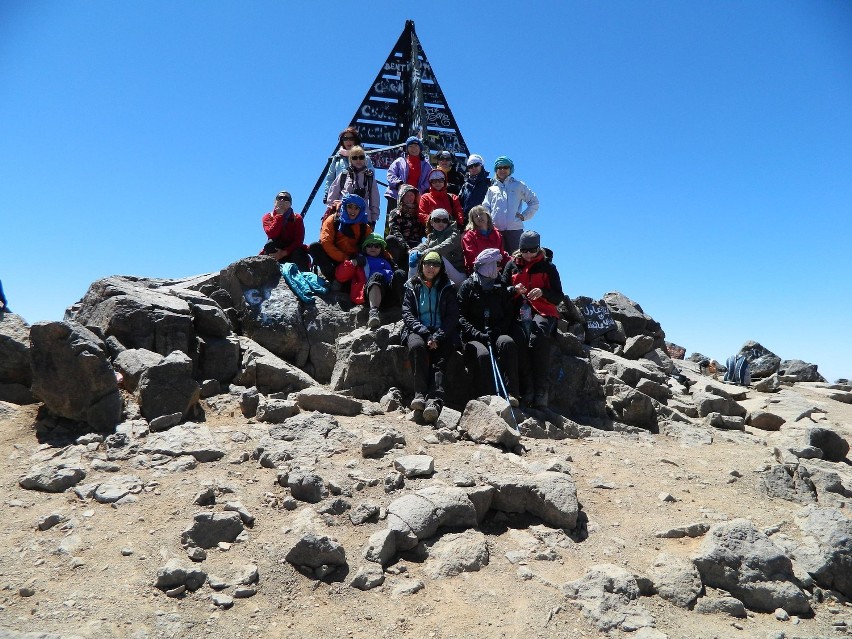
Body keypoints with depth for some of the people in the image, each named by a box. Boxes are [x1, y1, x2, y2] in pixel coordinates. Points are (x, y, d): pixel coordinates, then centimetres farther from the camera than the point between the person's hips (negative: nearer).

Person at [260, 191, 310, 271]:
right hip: (275, 252, 1)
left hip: (291, 252, -1)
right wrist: (280, 215, -18)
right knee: (270, 244, -29)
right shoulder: (268, 217, 0)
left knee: (299, 253, -31)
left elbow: (299, 241, -14)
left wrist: (284, 253, -27)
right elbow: (272, 234, -21)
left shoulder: (297, 218, -2)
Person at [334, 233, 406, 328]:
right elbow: (340, 276, 19)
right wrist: (353, 262, 8)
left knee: (399, 274, -27)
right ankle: (373, 312, -55)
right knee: (377, 276, -35)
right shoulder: (360, 259, 32)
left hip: (392, 294, 2)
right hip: (371, 292, -2)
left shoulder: (386, 260, 40)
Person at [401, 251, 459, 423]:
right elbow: (407, 314, 5)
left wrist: (437, 336, -12)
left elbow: (452, 317, 5)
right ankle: (420, 394, -40)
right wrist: (424, 332, -12)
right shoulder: (412, 287, 17)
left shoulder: (447, 289, 15)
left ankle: (434, 401, -48)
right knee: (417, 346, -34)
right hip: (416, 331, 0)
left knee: (439, 360, -28)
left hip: (441, 335, 0)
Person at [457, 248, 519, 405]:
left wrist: (498, 330, -9)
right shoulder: (468, 286, 7)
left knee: (508, 343, -31)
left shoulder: (500, 287, 19)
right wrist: (478, 334, -17)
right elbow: (461, 317, -2)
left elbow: (509, 314, 11)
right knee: (483, 354, -34)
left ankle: (511, 393, -35)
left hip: (495, 334, 3)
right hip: (473, 337, -3)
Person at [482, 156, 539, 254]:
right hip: (495, 230, 2)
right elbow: (485, 208, 13)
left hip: (514, 229, -1)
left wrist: (524, 216, 4)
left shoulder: (519, 186, 13)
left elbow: (534, 202, 15)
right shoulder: (491, 188, 18)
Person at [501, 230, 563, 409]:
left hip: (543, 312, -1)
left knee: (538, 336, -35)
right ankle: (526, 389, -29)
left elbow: (558, 297, 7)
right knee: (519, 338, -33)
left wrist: (543, 292, -14)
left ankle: (541, 390, -31)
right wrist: (514, 290, -11)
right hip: (519, 312, 1)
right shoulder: (512, 265, 16)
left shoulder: (547, 267, 11)